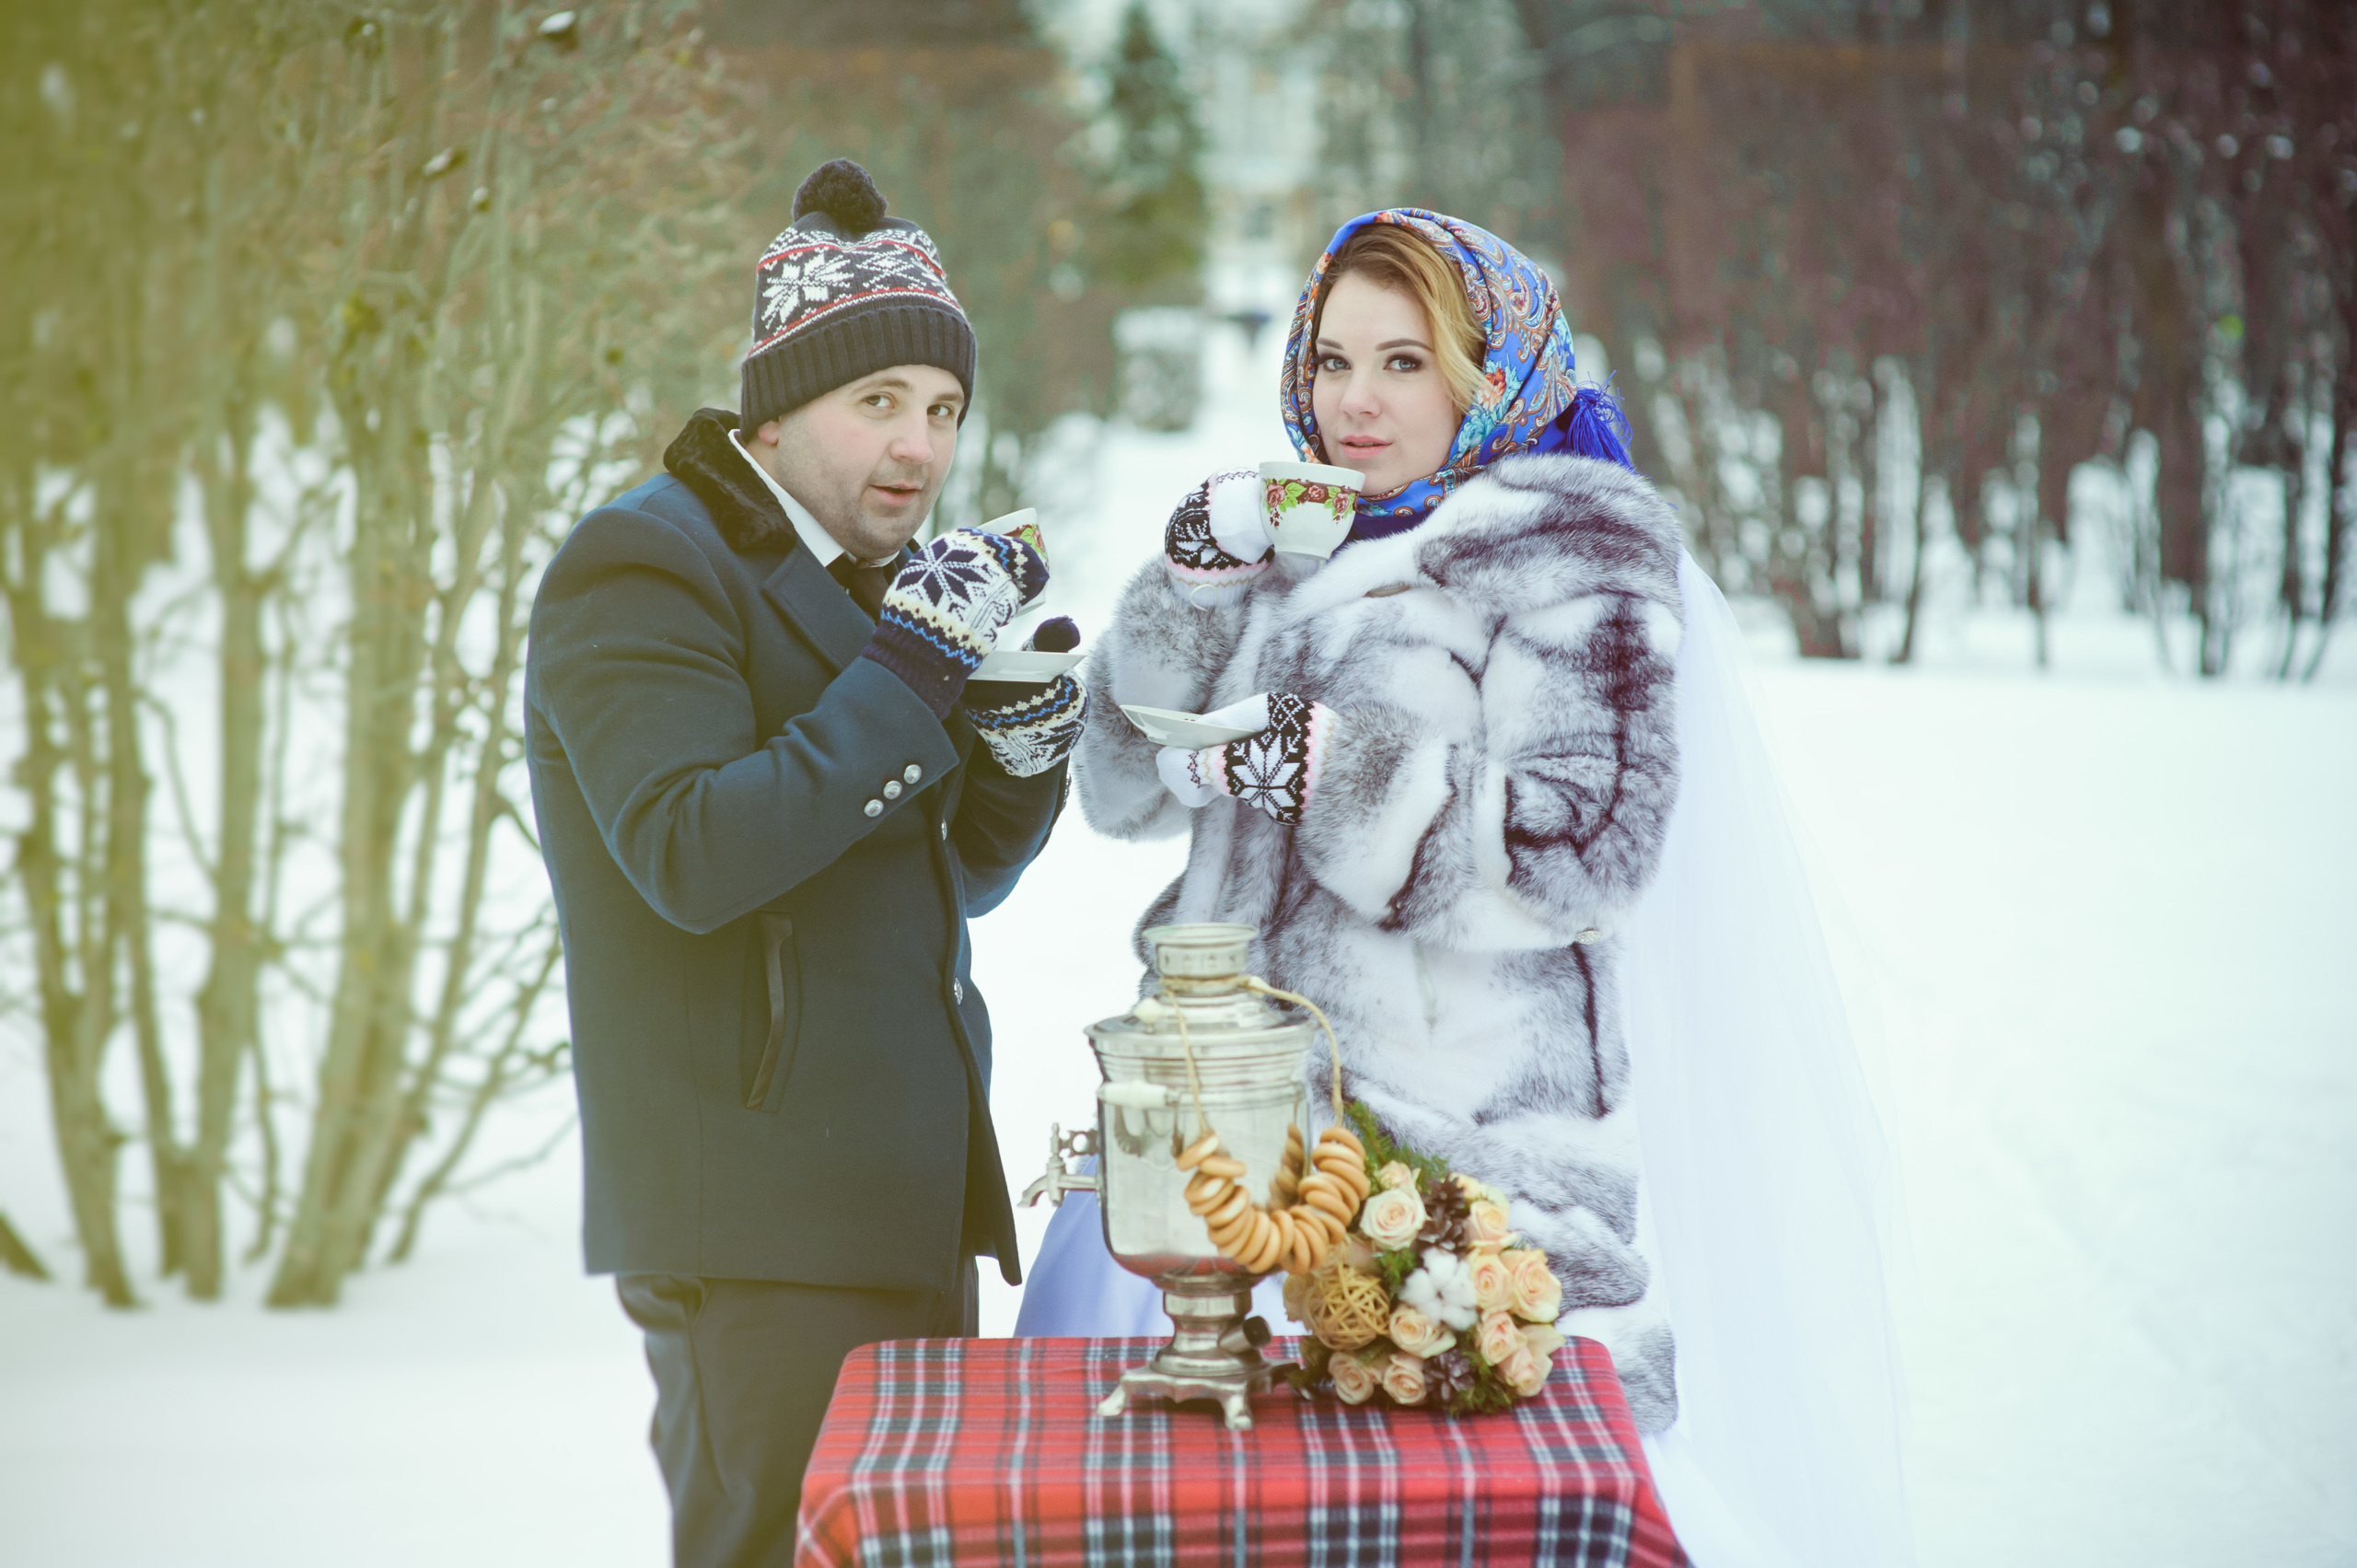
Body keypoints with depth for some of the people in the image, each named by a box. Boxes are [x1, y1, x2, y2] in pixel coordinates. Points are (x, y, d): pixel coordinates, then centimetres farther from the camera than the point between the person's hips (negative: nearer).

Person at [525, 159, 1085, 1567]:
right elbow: (693, 858, -24)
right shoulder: (645, 565, -10)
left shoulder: (853, 579, 17)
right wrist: (910, 674, -22)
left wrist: (1022, 760, 0)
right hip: (758, 1220, -9)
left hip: (911, 1200, 9)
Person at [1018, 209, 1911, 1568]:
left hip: (1472, 1139, -6)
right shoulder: (1308, 547, 17)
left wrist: (1328, 758, -18)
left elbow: (1580, 858, -14)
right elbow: (1127, 788, 13)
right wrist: (1196, 579, -1)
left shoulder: (1572, 545, -3)